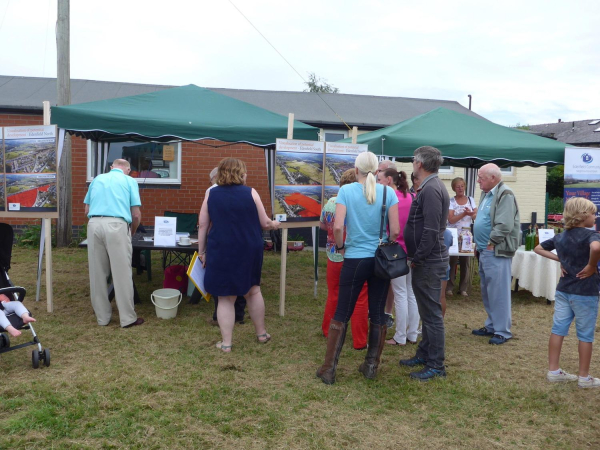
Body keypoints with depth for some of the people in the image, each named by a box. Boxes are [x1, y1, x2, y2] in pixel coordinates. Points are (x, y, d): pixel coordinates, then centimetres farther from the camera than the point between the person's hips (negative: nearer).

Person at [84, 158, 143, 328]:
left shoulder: (97, 179, 22)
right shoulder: (130, 181, 12)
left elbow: (87, 210, 21)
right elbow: (136, 214, 6)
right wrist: (132, 232, 24)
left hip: (94, 224, 4)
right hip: (116, 225, -4)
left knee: (97, 273, 11)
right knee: (122, 273, 2)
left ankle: (102, 316, 20)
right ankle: (128, 318, 9)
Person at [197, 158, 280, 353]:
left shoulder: (211, 194, 0)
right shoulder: (250, 193, -4)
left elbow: (203, 226, 1)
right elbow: (264, 223, 0)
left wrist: (201, 251, 10)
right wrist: (274, 224, 22)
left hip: (221, 251, 0)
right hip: (248, 250, 0)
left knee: (225, 297, 8)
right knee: (253, 289, 19)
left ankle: (226, 342, 13)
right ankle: (261, 333, 31)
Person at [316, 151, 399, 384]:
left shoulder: (346, 190, -6)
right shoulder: (388, 192, -2)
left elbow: (337, 227, -15)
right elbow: (395, 230, -4)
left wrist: (340, 246, 3)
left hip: (355, 259, -2)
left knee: (342, 314, 6)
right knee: (378, 313, 12)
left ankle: (329, 368, 11)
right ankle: (371, 365, 22)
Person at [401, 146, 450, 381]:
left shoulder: (431, 190, -19)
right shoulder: (429, 187, 14)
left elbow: (431, 231, -25)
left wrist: (417, 258, -16)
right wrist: (416, 257, 15)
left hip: (429, 262, -11)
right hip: (426, 261, 11)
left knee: (431, 313, -2)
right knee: (427, 311, 19)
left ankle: (436, 366, 8)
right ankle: (424, 353, 32)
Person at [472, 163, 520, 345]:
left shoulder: (505, 195, -15)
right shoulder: (487, 194, 14)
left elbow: (504, 226, -22)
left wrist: (491, 244, -16)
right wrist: (479, 243, 14)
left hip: (496, 252, -10)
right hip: (485, 251, 10)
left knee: (498, 292, -3)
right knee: (487, 292, 17)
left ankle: (502, 331, 6)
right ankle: (492, 325, 28)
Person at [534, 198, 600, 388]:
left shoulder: (560, 237, 7)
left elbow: (538, 248, 18)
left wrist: (559, 259, 10)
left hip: (563, 290, 6)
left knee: (558, 329, 10)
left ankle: (553, 371, 18)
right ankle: (584, 377, 16)